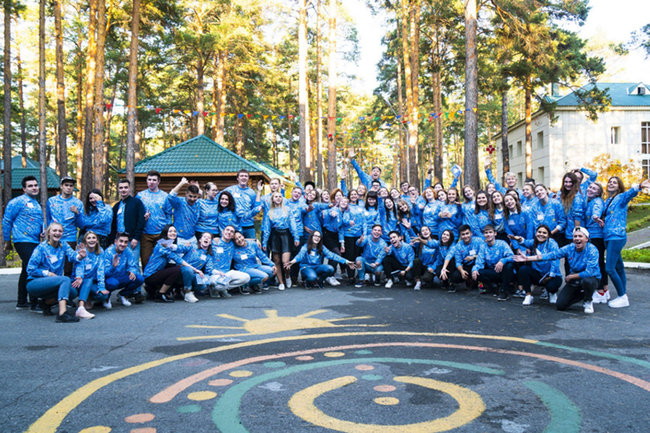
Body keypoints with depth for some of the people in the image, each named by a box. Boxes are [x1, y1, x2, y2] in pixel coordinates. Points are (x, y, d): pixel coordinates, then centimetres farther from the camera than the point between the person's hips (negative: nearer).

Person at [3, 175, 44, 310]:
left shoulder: (37, 204, 19)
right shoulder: (18, 202, -6)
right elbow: (6, 221, -5)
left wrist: (44, 231, 7)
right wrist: (7, 241, -3)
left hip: (35, 242, 9)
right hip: (23, 241, -9)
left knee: (26, 271, 15)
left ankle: (21, 302, 24)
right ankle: (34, 303, -10)